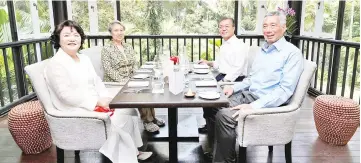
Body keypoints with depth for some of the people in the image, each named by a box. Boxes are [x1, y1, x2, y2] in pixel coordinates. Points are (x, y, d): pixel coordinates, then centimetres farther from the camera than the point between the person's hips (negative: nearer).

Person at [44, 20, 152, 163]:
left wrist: (106, 99, -7)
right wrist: (97, 101, -21)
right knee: (119, 118, -21)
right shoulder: (55, 63, -11)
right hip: (76, 110, -8)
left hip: (96, 104, 8)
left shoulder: (84, 59, 14)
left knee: (129, 108, -8)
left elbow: (97, 82, 12)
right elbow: (66, 95, -19)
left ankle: (133, 151, 5)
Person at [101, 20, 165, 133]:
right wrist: (123, 81, -21)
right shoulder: (106, 49, -3)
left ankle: (151, 117, -14)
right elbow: (108, 70, -12)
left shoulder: (129, 47, 15)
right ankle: (147, 120, -19)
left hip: (130, 81, 5)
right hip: (115, 83, -5)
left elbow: (135, 64, 10)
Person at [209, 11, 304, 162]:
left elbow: (285, 90, -20)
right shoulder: (262, 50, 16)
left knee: (223, 116, -26)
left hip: (267, 104, -8)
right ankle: (213, 150, 7)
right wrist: (234, 87, 4)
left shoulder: (292, 53, -11)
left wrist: (253, 106, -28)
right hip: (247, 95, 8)